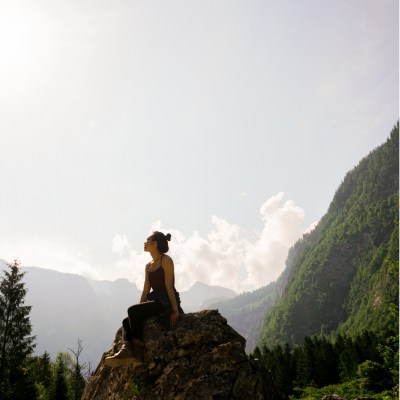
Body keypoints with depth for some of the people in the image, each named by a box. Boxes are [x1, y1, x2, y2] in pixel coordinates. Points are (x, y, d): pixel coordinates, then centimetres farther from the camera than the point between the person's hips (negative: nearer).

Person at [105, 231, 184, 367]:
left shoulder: (166, 260, -3)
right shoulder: (148, 266, 21)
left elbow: (169, 286, -12)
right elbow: (146, 290, 17)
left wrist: (175, 309, -17)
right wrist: (139, 311, 8)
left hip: (166, 301, -8)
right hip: (154, 301, 8)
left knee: (132, 310, -26)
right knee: (127, 321, -11)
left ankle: (138, 351, -25)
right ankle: (126, 350, -31)